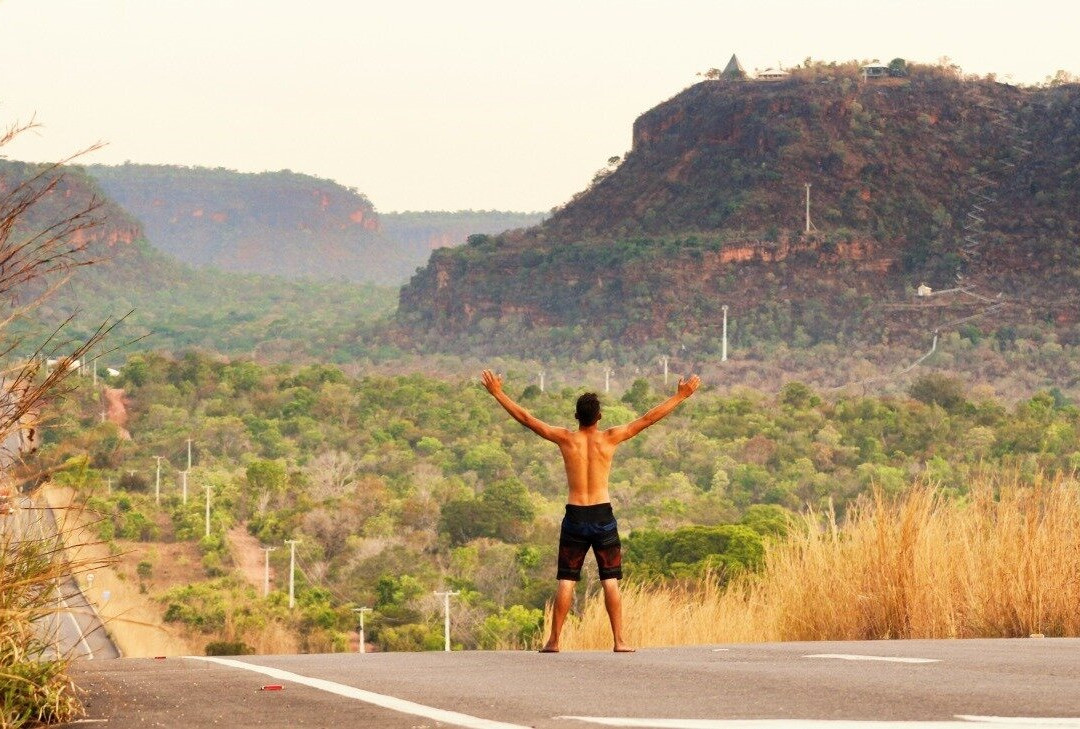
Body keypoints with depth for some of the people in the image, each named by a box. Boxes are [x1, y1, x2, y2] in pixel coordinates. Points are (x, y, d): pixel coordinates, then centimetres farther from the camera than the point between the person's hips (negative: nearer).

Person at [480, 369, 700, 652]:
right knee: (610, 580, 3)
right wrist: (680, 396, 6)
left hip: (574, 517, 1)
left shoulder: (565, 438, -3)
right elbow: (648, 419, 0)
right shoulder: (609, 438, -4)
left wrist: (497, 393, 10)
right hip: (603, 516, -1)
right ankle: (619, 640, -1)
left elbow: (525, 417, 2)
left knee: (566, 581, 4)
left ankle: (553, 640, 4)